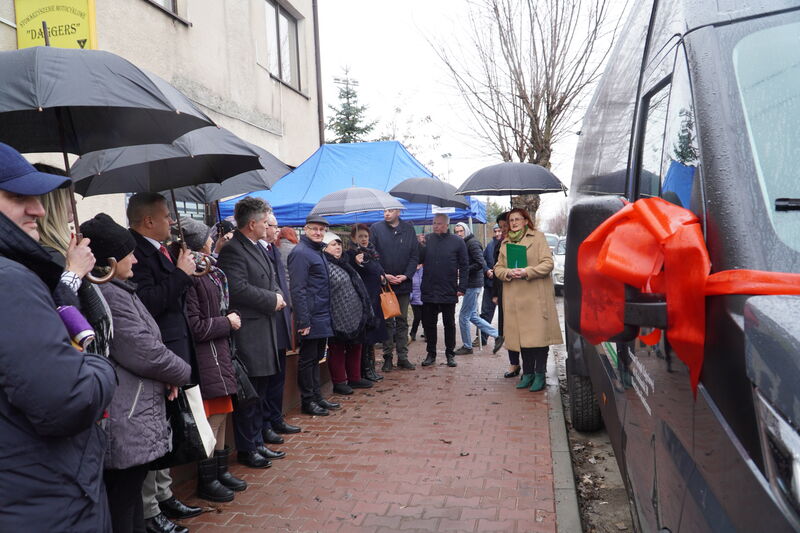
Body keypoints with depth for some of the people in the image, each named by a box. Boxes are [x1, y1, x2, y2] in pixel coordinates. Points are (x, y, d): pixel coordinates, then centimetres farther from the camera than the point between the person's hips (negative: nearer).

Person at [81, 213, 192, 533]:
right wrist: (183, 374, -2)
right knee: (122, 506, 2)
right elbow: (147, 354, -20)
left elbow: (141, 345, 20)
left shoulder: (114, 290, 14)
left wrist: (168, 374, 3)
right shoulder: (109, 294, -19)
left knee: (129, 498, 21)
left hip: (129, 419, 10)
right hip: (126, 426, -10)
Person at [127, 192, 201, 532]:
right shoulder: (135, 251, -17)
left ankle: (163, 496, 33)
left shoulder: (158, 249, 12)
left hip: (174, 351, 10)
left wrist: (186, 271, 8)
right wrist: (181, 274, -19)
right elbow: (147, 303, -27)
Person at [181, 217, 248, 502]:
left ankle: (220, 470, 30)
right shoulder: (189, 276, -19)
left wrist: (232, 318, 4)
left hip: (219, 350, 9)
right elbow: (194, 326, -20)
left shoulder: (210, 270, 10)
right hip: (204, 354, -9)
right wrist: (227, 323, -10)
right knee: (213, 417, -2)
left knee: (221, 414, 16)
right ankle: (206, 481, 13)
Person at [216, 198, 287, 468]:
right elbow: (238, 289, -25)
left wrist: (278, 296, 1)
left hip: (264, 332, 10)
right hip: (247, 336, -10)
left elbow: (271, 282, 23)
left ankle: (257, 443, 30)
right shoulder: (232, 250, -15)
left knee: (259, 393, 18)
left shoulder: (258, 248, 15)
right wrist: (272, 300, -15)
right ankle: (246, 449, 14)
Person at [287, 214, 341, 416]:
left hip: (322, 317, 9)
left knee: (316, 357, 16)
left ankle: (317, 397, 26)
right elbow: (298, 289, -19)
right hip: (311, 318, -9)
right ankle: (307, 401, 11)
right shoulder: (300, 253, -14)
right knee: (308, 358, 1)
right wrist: (303, 321, -22)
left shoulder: (318, 251, 16)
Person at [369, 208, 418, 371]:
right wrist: (383, 275, -13)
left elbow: (415, 255, 4)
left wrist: (406, 275, -8)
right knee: (387, 321, 4)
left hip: (403, 283, 2)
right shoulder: (376, 228, -2)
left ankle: (402, 357, 17)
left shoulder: (409, 229, 4)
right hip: (383, 283, -2)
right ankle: (387, 357, 13)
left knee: (402, 321, 9)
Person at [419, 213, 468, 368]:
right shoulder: (427, 240, 3)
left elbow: (464, 267, -1)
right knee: (428, 323, 8)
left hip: (449, 292, -2)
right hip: (428, 291, 2)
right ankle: (431, 354, 21)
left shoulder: (457, 242, -2)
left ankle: (450, 354, 21)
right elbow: (419, 260, 6)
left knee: (449, 324, 10)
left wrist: (462, 287, -6)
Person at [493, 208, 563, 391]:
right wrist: (508, 273, -7)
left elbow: (548, 263, -4)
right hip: (514, 297, 4)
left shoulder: (538, 237, 4)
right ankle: (527, 373, 15)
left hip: (536, 296, -4)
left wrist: (527, 272, -16)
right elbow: (498, 268, 15)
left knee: (539, 334, -6)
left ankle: (540, 375, 1)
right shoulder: (505, 242, 19)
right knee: (522, 335, 5)